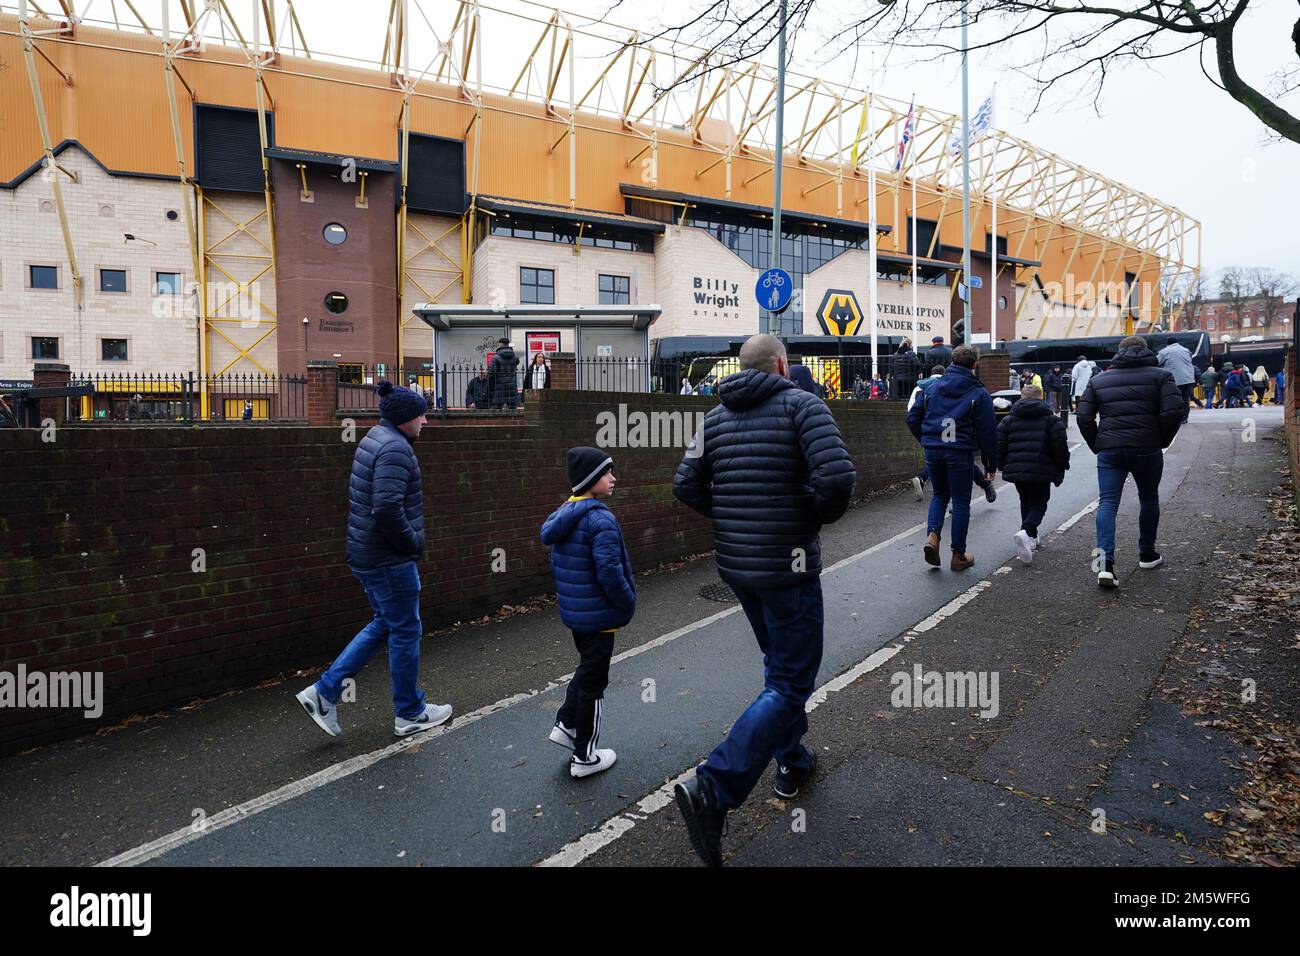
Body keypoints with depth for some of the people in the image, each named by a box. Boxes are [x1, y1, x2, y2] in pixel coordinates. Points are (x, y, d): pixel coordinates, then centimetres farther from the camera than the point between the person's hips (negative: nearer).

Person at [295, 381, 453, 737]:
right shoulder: (395, 448, -20)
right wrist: (414, 541, -15)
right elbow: (387, 509, -30)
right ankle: (410, 714, 21)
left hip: (366, 553, 10)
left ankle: (325, 692, 22)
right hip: (390, 559, -10)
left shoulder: (374, 440, 12)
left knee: (384, 624, 22)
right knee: (405, 631, 5)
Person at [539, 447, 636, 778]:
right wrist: (628, 603, -13)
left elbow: (557, 563, 11)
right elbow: (609, 571, -27)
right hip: (599, 615, -8)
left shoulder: (563, 515, 5)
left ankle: (566, 725, 33)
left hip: (574, 611, 8)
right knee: (594, 680, 6)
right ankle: (585, 757, 20)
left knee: (586, 668, 28)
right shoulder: (600, 519, -23)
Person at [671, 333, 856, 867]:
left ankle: (792, 763, 40)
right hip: (787, 566, -7)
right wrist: (822, 513, -3)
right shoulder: (800, 404, -10)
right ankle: (712, 791, -8)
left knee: (779, 666, 25)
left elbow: (687, 487, 2)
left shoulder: (717, 416, 6)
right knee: (790, 686, 1)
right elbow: (837, 477, -22)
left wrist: (731, 517, 11)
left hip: (735, 564, 7)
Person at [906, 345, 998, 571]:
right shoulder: (978, 393, -2)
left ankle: (932, 536, -3)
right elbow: (988, 431, -4)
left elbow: (912, 418, 9)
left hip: (932, 451, 4)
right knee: (961, 502, 7)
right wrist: (991, 465, 3)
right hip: (960, 453, -3)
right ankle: (958, 555, 13)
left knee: (939, 495, 21)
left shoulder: (932, 388, 9)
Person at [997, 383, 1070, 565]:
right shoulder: (1051, 419, 3)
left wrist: (1002, 466, 14)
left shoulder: (1009, 419, 9)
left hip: (1016, 469, 3)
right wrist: (1061, 469, 7)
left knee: (1026, 503, 20)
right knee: (1039, 504, 3)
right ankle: (1026, 532, -24)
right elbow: (1060, 447, -3)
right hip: (1041, 471, -3)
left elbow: (999, 445, 4)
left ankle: (1031, 539, 24)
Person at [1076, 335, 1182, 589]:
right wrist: (1162, 440, 5)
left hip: (1109, 451, 1)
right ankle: (1147, 554, 32)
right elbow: (1173, 412, -8)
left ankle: (1105, 561, -20)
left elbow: (1084, 417, 5)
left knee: (1107, 503, -3)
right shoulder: (1160, 375, 6)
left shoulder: (1098, 380, 12)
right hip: (1147, 449, 0)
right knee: (1149, 499, 19)